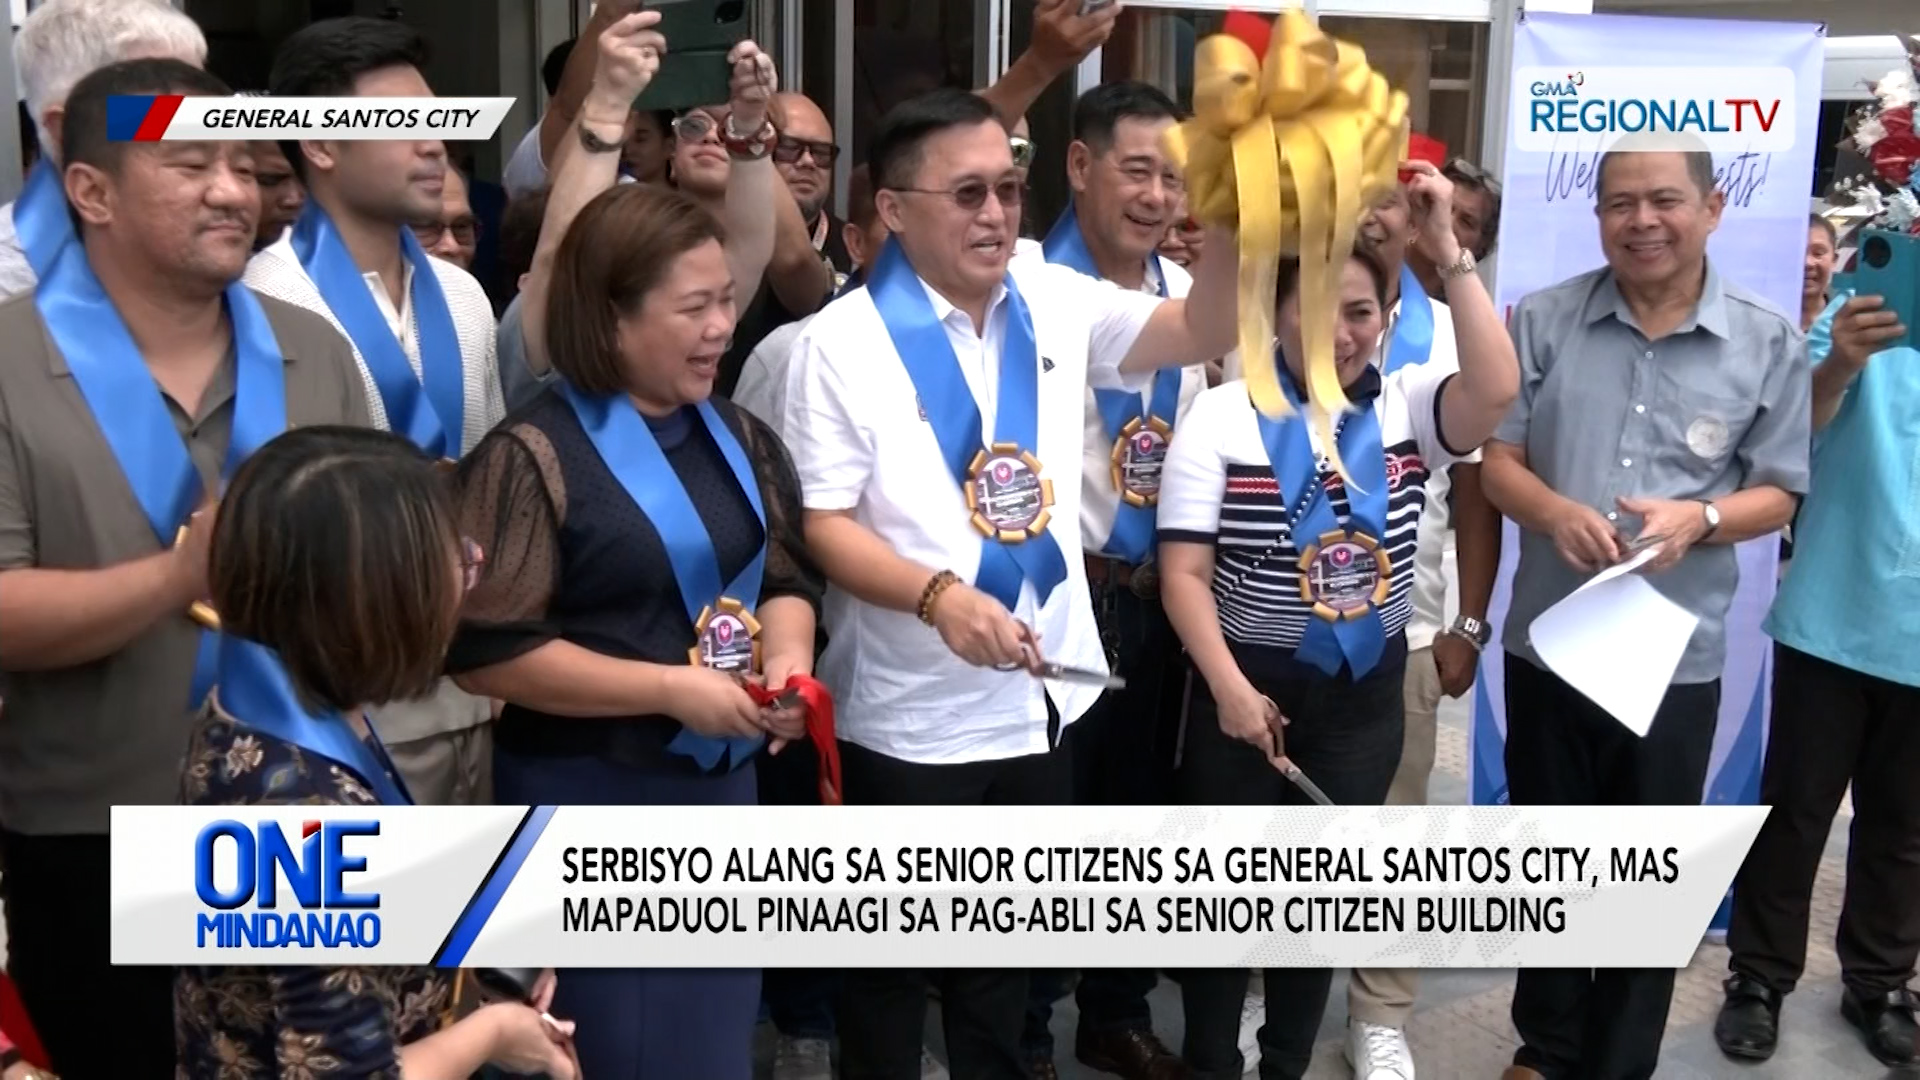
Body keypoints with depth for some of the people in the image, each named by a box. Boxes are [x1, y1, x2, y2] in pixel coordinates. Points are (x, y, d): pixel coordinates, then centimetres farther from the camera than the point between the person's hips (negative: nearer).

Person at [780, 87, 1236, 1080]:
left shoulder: (1056, 303, 4)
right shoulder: (844, 341, -11)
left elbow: (1198, 334, -5)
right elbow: (823, 525, -13)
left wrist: (1232, 225, -24)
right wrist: (939, 594, -29)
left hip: (1039, 699, 5)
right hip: (907, 719, -5)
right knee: (893, 958, 13)